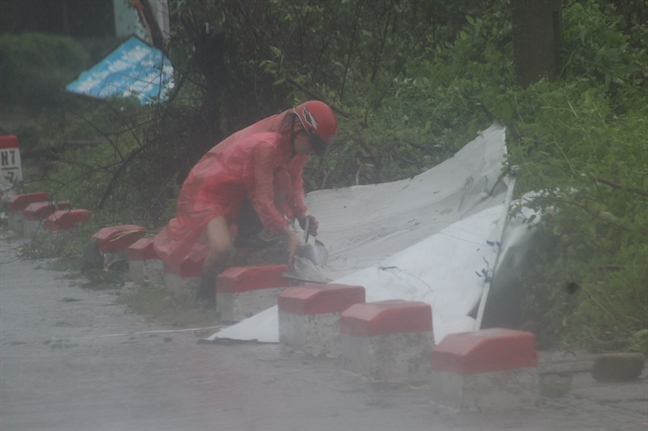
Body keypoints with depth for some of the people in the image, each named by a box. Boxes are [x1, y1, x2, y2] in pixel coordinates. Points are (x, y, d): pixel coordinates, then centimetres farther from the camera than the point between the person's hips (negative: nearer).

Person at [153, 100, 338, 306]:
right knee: (222, 248, -32)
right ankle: (206, 293, -1)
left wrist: (302, 217, -12)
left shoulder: (295, 145, -6)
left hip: (238, 193, 8)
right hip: (208, 191, -8)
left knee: (283, 179, -20)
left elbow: (294, 183, 5)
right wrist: (289, 235, -31)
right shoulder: (266, 146, -33)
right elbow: (262, 200, -30)